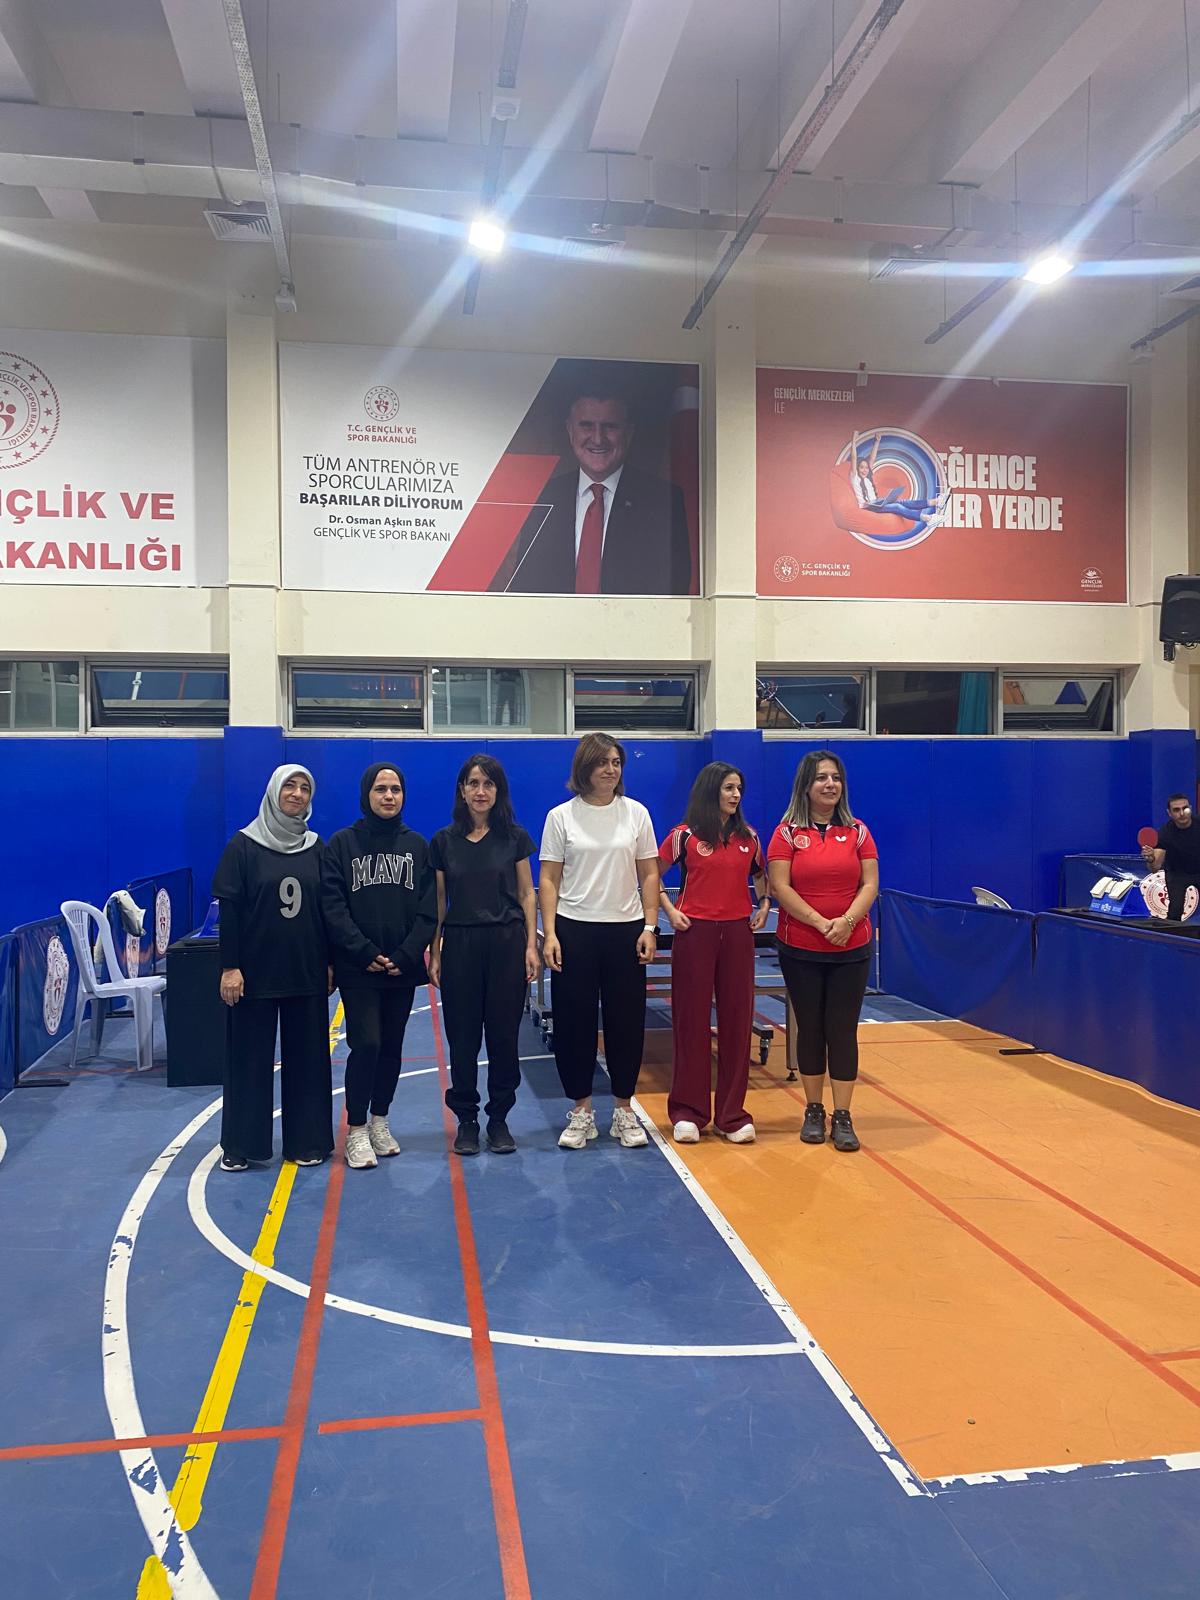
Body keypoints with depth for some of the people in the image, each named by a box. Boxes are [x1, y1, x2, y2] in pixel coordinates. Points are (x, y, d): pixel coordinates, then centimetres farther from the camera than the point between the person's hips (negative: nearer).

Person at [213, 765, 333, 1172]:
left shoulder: (316, 848, 6)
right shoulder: (244, 845, -4)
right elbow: (228, 909, -6)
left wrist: (329, 963, 7)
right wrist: (230, 967, -11)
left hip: (307, 973, 3)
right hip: (256, 973, -3)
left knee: (307, 1057, 7)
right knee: (249, 1057, 5)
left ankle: (306, 1141, 19)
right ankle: (241, 1145, 18)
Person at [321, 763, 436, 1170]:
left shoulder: (417, 845, 7)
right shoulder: (342, 843, -1)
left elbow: (428, 909, 2)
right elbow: (333, 907, -7)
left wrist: (406, 955, -10)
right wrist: (365, 953, -15)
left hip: (403, 968, 3)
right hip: (357, 968, -3)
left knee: (392, 1046, 10)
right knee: (366, 1044, -8)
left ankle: (379, 1120, 26)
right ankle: (356, 1130, 6)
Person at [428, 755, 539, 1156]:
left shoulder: (514, 837, 2)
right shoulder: (443, 841, 4)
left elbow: (526, 895, 4)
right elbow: (438, 902, 6)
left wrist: (531, 945, -3)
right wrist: (434, 951, 2)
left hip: (506, 942, 0)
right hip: (459, 944, 1)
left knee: (503, 1033, 5)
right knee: (463, 1036, 4)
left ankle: (499, 1119, 19)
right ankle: (466, 1119, 18)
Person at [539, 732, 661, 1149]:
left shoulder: (636, 813, 4)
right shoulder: (561, 817, 0)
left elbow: (649, 875, 6)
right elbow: (548, 880, 0)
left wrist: (650, 928, -1)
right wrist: (549, 934, -8)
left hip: (625, 931, 1)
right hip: (575, 930, -1)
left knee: (627, 1020, 7)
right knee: (573, 1021, 4)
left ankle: (623, 1109, 22)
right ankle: (581, 1111, 19)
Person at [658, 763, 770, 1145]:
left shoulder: (748, 837, 8)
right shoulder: (685, 835, -2)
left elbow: (761, 876, 24)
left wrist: (764, 906, 9)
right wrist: (670, 911, -6)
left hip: (737, 933, 3)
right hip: (695, 933, -3)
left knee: (736, 1021, 5)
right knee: (691, 1020, 2)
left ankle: (732, 1114, 15)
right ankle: (688, 1112, 13)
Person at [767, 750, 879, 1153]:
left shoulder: (857, 832, 3)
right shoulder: (787, 832, -3)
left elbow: (870, 884, 0)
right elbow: (780, 887, -9)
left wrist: (846, 921, -17)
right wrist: (821, 923, -17)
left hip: (852, 950, 1)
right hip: (800, 950, -1)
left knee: (843, 1030, 2)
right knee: (810, 1028, 9)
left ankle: (842, 1117, 9)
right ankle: (813, 1111, 21)